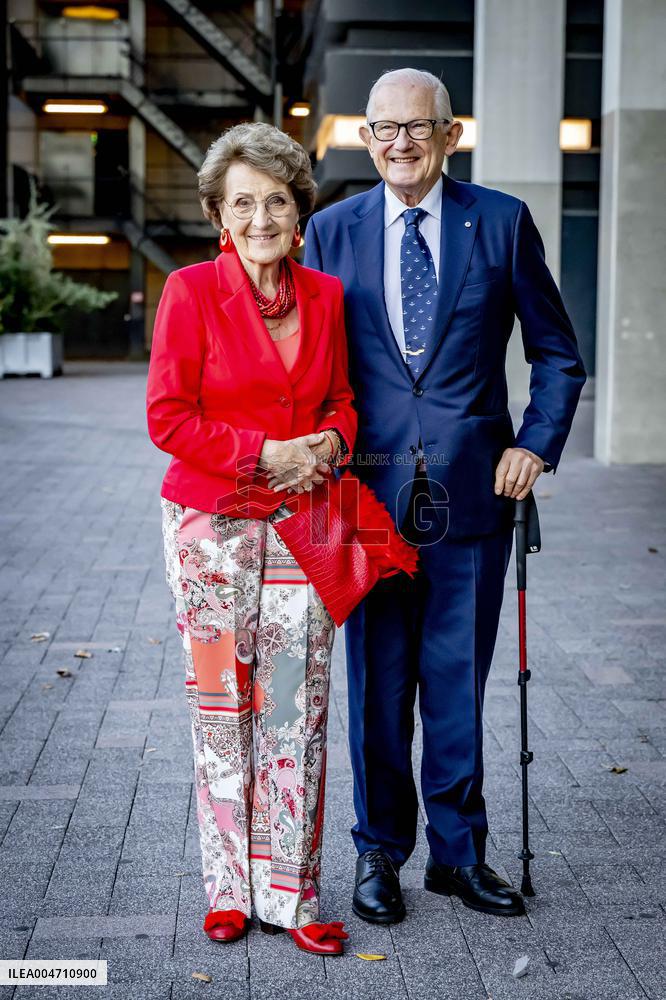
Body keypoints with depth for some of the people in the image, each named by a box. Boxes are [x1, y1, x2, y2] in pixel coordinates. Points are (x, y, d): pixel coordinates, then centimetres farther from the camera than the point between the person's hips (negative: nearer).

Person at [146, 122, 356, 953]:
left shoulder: (325, 295, 6)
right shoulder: (191, 291, -6)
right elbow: (168, 417, -8)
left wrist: (329, 442, -6)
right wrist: (266, 454, -15)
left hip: (301, 519, 3)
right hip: (212, 520, -3)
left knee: (299, 704, 1)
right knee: (220, 703, 5)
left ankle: (289, 893, 14)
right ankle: (229, 888, 20)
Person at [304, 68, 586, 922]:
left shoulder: (502, 222, 3)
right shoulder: (331, 230, 6)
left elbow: (557, 355, 7)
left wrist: (536, 444, -5)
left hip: (472, 489, 0)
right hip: (370, 488, 1)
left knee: (458, 680, 8)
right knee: (377, 684, 8)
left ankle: (458, 852, 24)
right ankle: (380, 852, 24)